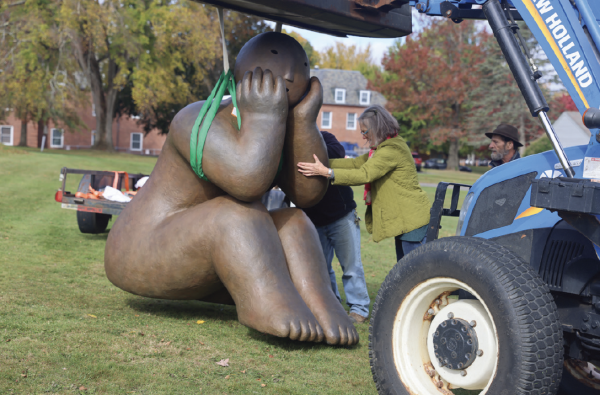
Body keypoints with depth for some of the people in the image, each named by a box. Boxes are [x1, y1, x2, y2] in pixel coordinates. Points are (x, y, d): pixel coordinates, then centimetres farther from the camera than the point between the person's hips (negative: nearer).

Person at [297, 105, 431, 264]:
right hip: (404, 220, 11)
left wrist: (326, 172, -26)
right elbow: (356, 163, 11)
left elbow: (364, 174, -25)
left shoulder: (393, 150, -18)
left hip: (412, 220, -11)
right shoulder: (383, 148, 16)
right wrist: (323, 164, 1)